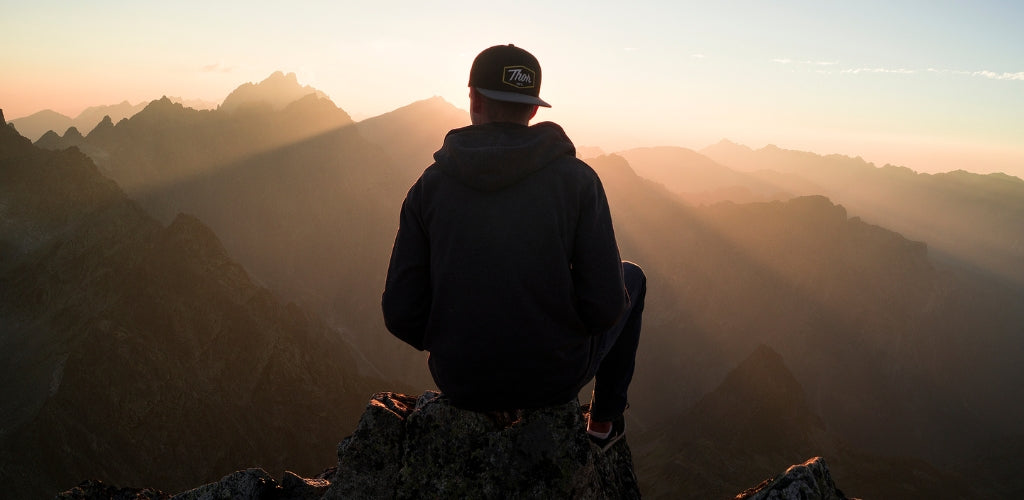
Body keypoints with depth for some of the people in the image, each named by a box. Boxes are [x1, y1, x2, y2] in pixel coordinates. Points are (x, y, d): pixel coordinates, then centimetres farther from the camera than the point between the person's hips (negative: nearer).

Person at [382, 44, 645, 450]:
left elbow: (402, 314, -9)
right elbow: (604, 306, -16)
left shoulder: (429, 185, -9)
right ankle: (604, 420, 36)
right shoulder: (577, 179, -14)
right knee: (631, 278, 25)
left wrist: (451, 344, 13)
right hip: (556, 376, -2)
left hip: (461, 383, 3)